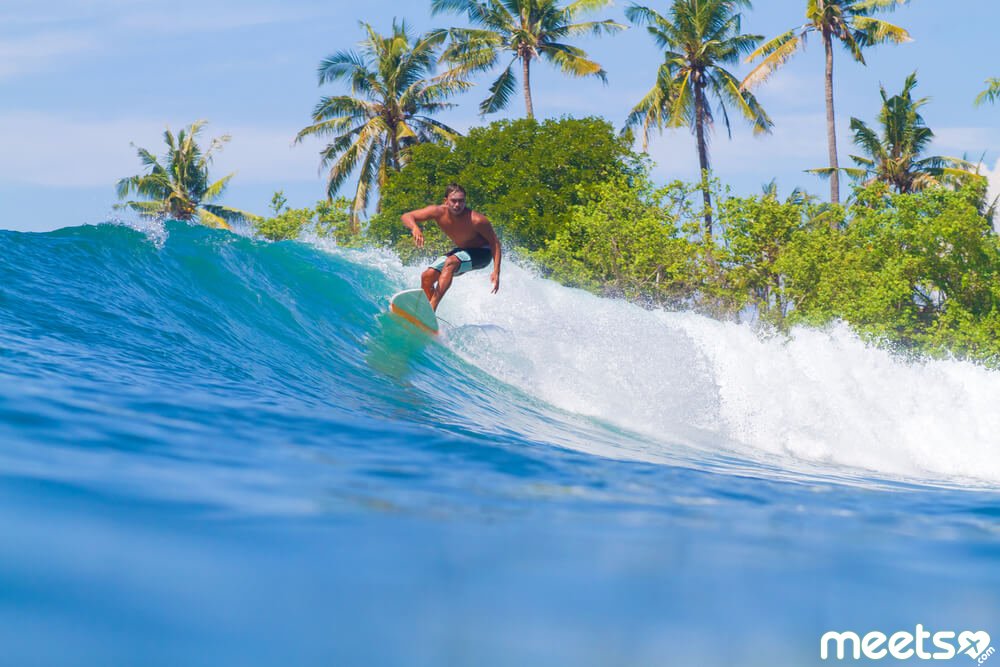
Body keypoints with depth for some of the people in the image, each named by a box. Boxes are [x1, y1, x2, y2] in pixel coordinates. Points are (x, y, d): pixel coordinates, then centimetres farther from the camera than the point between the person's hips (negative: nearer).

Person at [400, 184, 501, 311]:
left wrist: (496, 272, -29)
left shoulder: (476, 220, -32)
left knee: (450, 263, -33)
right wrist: (414, 228, -46)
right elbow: (406, 216, -21)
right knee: (427, 276, -6)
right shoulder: (438, 212, -21)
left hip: (481, 253, -6)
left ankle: (432, 307, -37)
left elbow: (494, 243, -22)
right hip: (461, 250, 6)